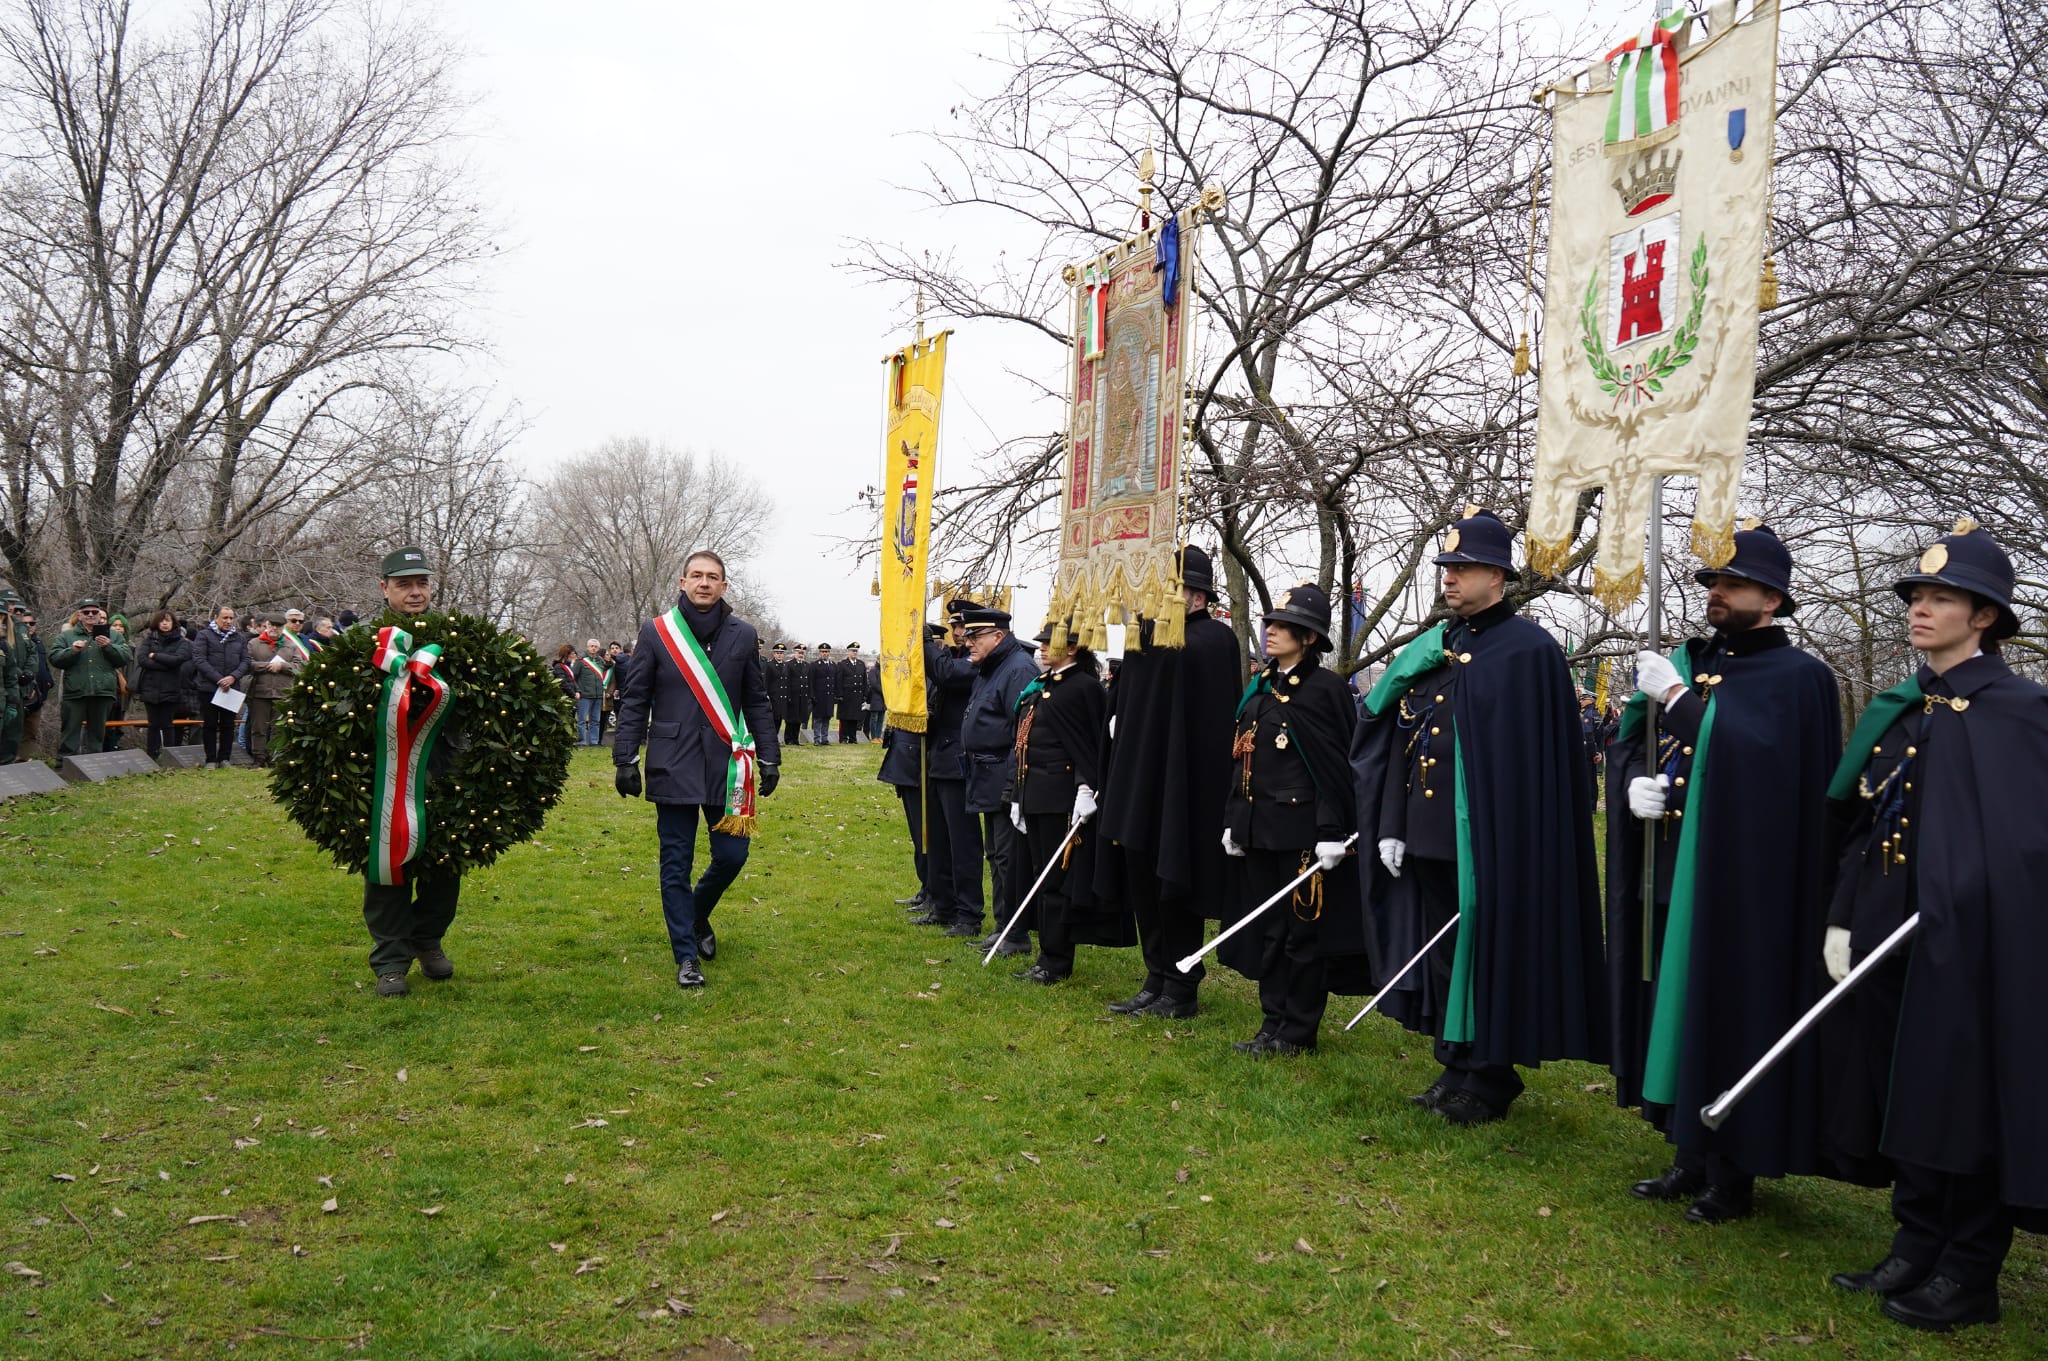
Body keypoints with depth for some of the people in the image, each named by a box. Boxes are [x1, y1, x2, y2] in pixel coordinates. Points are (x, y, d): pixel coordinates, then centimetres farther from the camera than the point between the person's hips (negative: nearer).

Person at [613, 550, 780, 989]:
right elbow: (634, 701, 3)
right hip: (673, 767, -2)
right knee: (676, 865, 2)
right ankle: (686, 956, 12)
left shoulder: (743, 635, 6)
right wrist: (625, 760, -1)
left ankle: (697, 913, 34)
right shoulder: (656, 632, 1)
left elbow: (757, 702, 11)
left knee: (731, 855, 3)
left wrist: (769, 759, 7)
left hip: (726, 766, 2)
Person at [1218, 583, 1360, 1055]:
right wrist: (1233, 822, 12)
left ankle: (1298, 1033, 12)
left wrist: (1331, 834, -16)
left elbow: (1339, 767, -11)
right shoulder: (1260, 687, 13)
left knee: (1303, 931, 2)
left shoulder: (1325, 688, -8)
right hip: (1260, 829, 7)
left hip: (1303, 831, -7)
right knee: (1267, 929, 11)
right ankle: (1273, 1025, 21)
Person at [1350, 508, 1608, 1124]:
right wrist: (1392, 826, 6)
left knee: (1484, 954, 3)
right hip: (1428, 836, 7)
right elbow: (1397, 740, 12)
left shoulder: (1528, 651, -9)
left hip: (1488, 840, -7)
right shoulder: (1433, 647, 12)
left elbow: (1539, 762, -13)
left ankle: (1488, 1079, 18)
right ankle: (1457, 1068, 27)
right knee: (1442, 952, 14)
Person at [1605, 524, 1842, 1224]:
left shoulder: (1798, 678, -6)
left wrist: (1676, 698, -19)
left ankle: (1733, 1175, 15)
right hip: (1675, 876, 6)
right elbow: (1628, 743, 12)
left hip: (1742, 885, -6)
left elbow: (1746, 757, -22)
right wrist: (1635, 782, -8)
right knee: (1677, 1012, 12)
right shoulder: (1687, 661, 12)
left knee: (1729, 1020, 1)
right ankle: (1691, 1157, 25)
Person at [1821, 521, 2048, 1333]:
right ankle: (1917, 1248, 27)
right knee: (1905, 1098, 14)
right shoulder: (1898, 710, 11)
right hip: (1890, 938, 7)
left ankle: (1969, 1275, 17)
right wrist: (1842, 920, 7)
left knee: (1968, 1104, 3)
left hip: (1970, 948, -7)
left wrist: (1954, 915, -18)